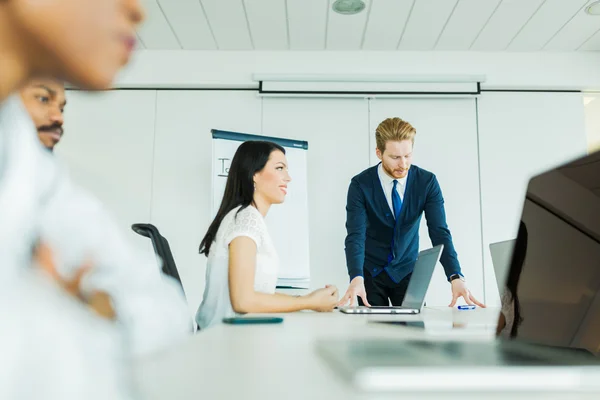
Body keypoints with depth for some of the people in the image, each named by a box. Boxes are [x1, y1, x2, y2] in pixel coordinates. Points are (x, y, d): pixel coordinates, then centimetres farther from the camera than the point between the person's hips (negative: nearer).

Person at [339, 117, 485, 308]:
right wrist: (356, 278, -43)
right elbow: (355, 235, -25)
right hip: (370, 271, -1)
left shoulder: (427, 182, -13)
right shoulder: (360, 184, -18)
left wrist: (456, 277, -34)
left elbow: (439, 232, -18)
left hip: (407, 270, 2)